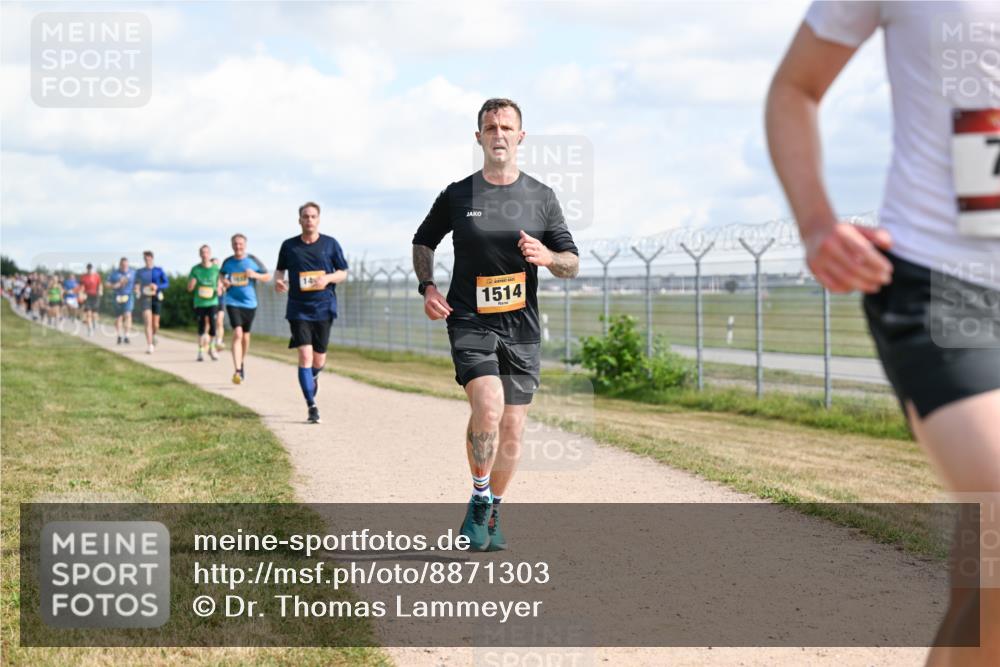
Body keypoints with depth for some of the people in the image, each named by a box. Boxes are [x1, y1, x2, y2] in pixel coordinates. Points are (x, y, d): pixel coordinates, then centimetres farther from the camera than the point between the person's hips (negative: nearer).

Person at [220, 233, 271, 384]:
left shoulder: (253, 261, -1)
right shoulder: (227, 262, 2)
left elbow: (268, 277, 5)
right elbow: (222, 276, 20)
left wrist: (255, 275, -14)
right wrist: (224, 282, -2)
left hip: (249, 303, 1)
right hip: (233, 302, -1)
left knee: (245, 336, 13)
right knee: (237, 333, -18)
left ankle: (242, 364, 38)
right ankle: (237, 371, -23)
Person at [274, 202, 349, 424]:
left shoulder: (330, 244, 2)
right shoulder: (289, 246, 3)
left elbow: (343, 273, 6)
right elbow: (280, 269, 16)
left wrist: (328, 278, -15)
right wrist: (278, 280, -7)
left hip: (324, 308, 1)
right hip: (298, 309, -1)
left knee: (319, 359, 8)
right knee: (305, 355, -13)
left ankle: (313, 378, 45)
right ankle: (312, 406, -9)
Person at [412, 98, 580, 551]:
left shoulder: (541, 197, 6)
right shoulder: (457, 195, 3)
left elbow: (572, 264, 7)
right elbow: (423, 242, 19)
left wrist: (547, 257, -15)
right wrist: (427, 286, 1)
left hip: (521, 327, 2)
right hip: (470, 322, -2)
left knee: (512, 428, 4)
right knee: (488, 407, -24)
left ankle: (494, 512, 25)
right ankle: (479, 500, -3)